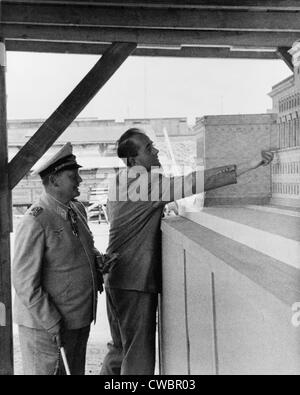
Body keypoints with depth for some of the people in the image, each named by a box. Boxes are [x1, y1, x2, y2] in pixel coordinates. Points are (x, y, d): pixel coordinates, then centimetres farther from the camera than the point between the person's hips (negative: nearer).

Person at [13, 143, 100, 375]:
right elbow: (24, 283, -20)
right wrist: (53, 325, -19)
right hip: (44, 326, -8)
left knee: (77, 371, 20)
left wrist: (99, 258, 1)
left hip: (80, 319, 8)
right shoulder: (36, 221, -20)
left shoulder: (78, 210, 6)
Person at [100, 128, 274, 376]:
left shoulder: (121, 184, 12)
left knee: (121, 350, 21)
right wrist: (251, 165, -23)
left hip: (118, 279, 10)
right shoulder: (141, 181, -18)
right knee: (139, 358, 1)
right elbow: (196, 183, -23)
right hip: (135, 283, -10)